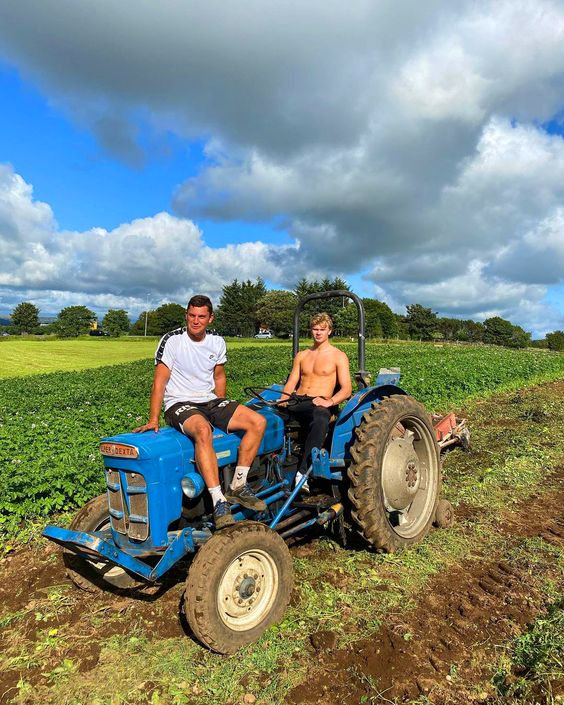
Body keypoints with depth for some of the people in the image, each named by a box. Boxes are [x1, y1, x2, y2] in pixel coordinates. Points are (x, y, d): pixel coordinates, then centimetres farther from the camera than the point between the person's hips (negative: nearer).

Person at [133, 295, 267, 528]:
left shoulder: (217, 343, 6)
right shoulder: (172, 340, -10)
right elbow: (159, 382, -13)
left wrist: (223, 413, 12)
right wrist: (153, 420, -19)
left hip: (210, 401, 6)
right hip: (179, 404, -6)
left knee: (258, 421, -12)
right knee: (203, 430, -39)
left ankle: (237, 487, -7)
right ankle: (219, 502, -34)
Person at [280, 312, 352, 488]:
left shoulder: (338, 356, 9)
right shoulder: (301, 355, 23)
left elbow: (346, 389, 0)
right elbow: (291, 383, 17)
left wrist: (329, 402, -19)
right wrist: (283, 400, -4)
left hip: (317, 404, -5)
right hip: (295, 402, 5)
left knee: (321, 419, -42)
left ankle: (302, 473, -42)